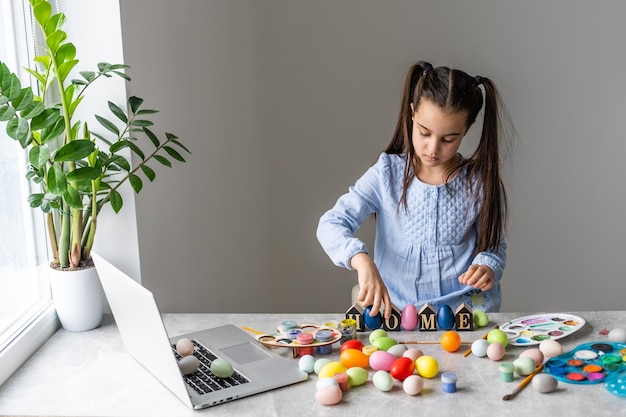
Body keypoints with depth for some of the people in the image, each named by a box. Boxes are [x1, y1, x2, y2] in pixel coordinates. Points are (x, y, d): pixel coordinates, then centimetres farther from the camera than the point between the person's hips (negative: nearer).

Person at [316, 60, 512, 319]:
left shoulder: (480, 182, 0)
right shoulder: (388, 173, -2)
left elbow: (495, 246, 11)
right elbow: (331, 224, -8)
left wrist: (487, 267, -13)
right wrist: (362, 261, -27)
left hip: (465, 308, 1)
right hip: (396, 307, 0)